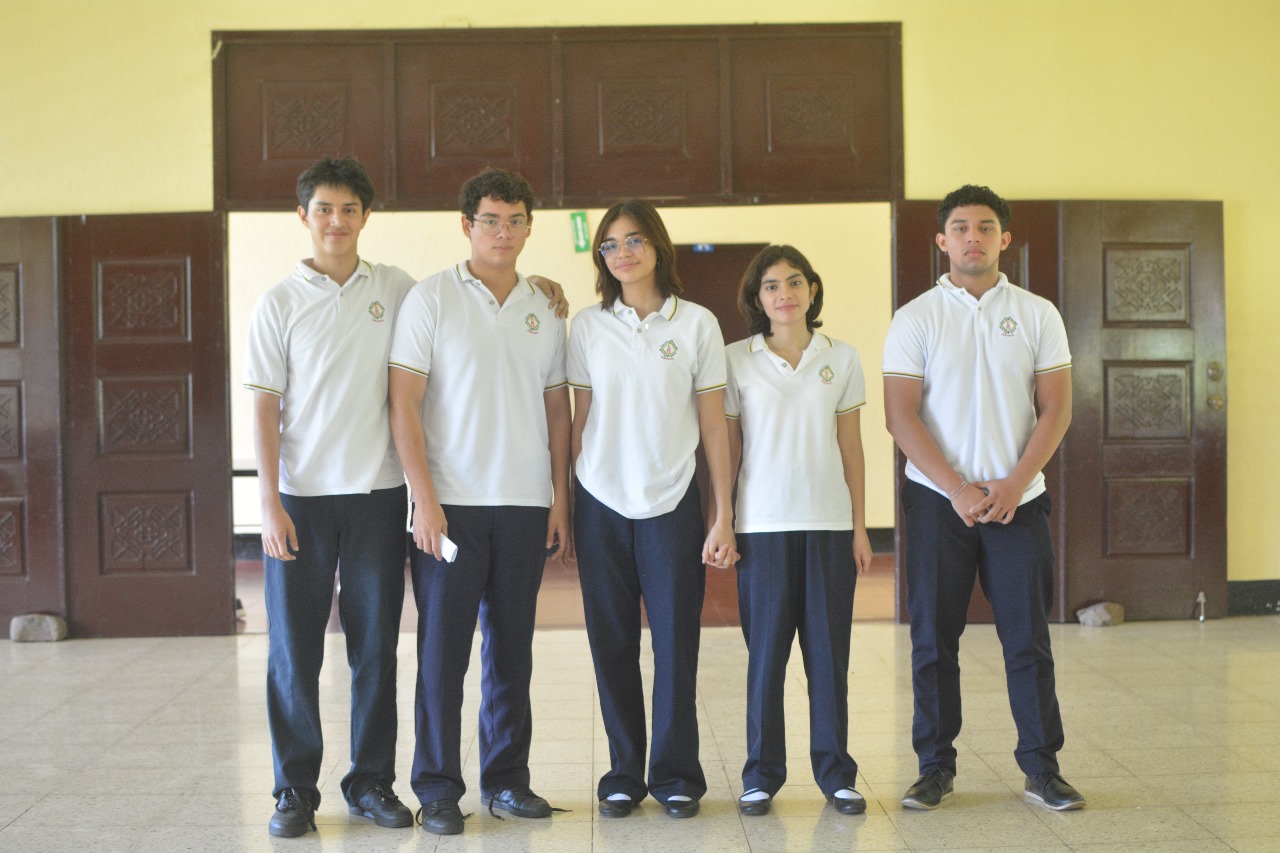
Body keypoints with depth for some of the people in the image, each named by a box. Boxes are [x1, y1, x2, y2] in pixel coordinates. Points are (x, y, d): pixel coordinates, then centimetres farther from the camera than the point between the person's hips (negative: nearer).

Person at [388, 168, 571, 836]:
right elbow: (404, 404, -5)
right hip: (451, 504, -3)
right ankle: (438, 789, 10)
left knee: (512, 649, 10)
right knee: (443, 649, 0)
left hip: (525, 505, 4)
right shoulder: (431, 298, -1)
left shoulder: (543, 310, 12)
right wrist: (425, 498, -12)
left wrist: (559, 497, 7)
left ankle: (507, 778, 21)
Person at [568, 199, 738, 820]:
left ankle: (675, 775, 14)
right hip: (601, 503, 2)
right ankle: (624, 775, 17)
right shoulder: (587, 326, 5)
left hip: (673, 504, -1)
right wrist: (561, 508, 5)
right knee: (612, 645, 5)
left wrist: (722, 516, -2)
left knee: (676, 643, 1)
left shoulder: (696, 324, 1)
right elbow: (580, 420, 9)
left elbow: (714, 426, 2)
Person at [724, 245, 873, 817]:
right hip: (763, 526, -1)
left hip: (830, 523, 1)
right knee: (766, 652, 2)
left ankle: (835, 772, 16)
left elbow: (851, 449, 8)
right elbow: (727, 450, 4)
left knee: (829, 651, 4)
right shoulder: (737, 360, 2)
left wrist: (860, 527, 5)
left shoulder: (842, 359, 7)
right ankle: (761, 776, 13)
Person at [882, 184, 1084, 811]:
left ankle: (1042, 768, 12)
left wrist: (1013, 484, -10)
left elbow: (1056, 409, 2)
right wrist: (958, 489, -12)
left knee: (1028, 638, 2)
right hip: (937, 500, 0)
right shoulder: (915, 319, 1)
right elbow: (900, 416, -4)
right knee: (933, 639, 3)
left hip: (1017, 499, 1)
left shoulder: (1037, 315, 5)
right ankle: (935, 766, 14)